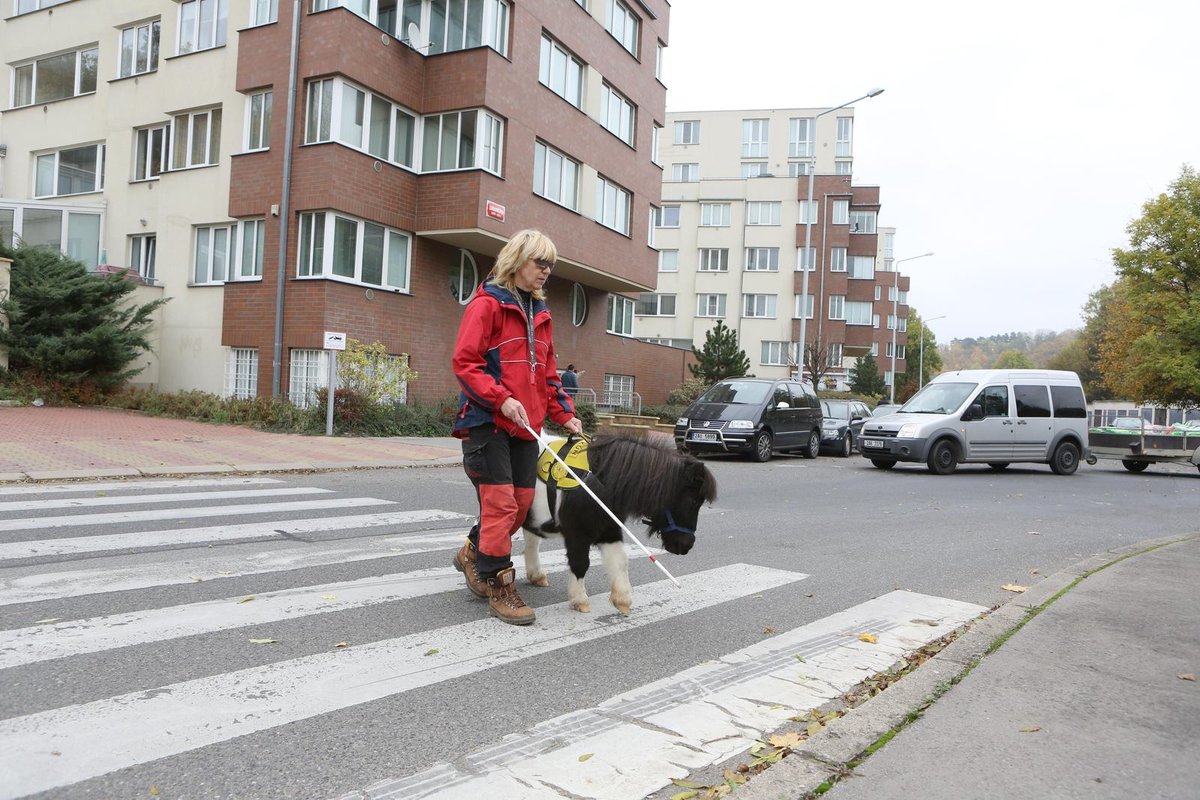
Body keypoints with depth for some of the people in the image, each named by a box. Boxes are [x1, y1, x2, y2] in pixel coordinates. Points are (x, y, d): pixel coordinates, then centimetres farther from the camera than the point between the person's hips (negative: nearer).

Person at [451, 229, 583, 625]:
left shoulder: (539, 311, 18)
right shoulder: (488, 303, -5)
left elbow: (548, 372, 20)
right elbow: (465, 362, -12)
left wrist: (564, 414, 9)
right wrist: (501, 399, -21)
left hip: (526, 425, 8)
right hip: (487, 421, -8)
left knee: (522, 501, 10)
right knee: (500, 501, -8)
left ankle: (474, 553, 33)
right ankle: (499, 586, 4)